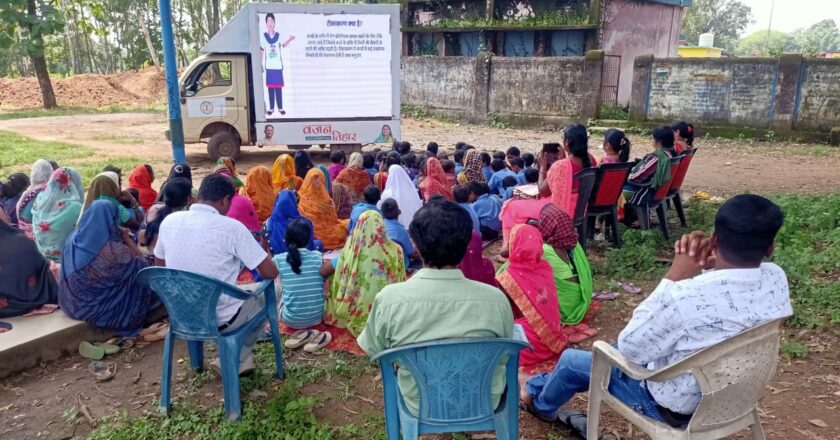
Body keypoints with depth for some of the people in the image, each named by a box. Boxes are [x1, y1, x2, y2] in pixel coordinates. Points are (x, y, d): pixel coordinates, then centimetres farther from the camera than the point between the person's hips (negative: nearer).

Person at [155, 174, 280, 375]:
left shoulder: (169, 221, -4)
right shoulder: (231, 227, -19)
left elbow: (160, 266, 13)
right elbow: (271, 272, -14)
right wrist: (264, 255, 9)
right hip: (219, 319, -5)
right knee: (264, 298, 24)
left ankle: (240, 359, 29)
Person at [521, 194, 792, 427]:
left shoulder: (684, 298, -40)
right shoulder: (776, 279, -18)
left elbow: (630, 349, -23)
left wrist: (672, 279, -26)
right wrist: (705, 266, -18)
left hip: (672, 407, -7)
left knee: (572, 361, 16)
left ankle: (541, 404, 49)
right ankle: (538, 384, 48)